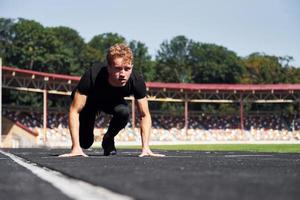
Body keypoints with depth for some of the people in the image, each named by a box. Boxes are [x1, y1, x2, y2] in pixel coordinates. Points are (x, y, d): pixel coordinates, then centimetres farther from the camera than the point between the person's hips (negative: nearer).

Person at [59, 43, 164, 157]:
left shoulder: (137, 81, -34)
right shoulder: (92, 77, -42)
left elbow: (144, 115, -23)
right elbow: (74, 111, -37)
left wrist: (145, 148, -32)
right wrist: (76, 148, -42)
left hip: (112, 101, 2)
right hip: (89, 100, -2)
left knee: (124, 111, -32)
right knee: (85, 143, -14)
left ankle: (108, 140, -2)